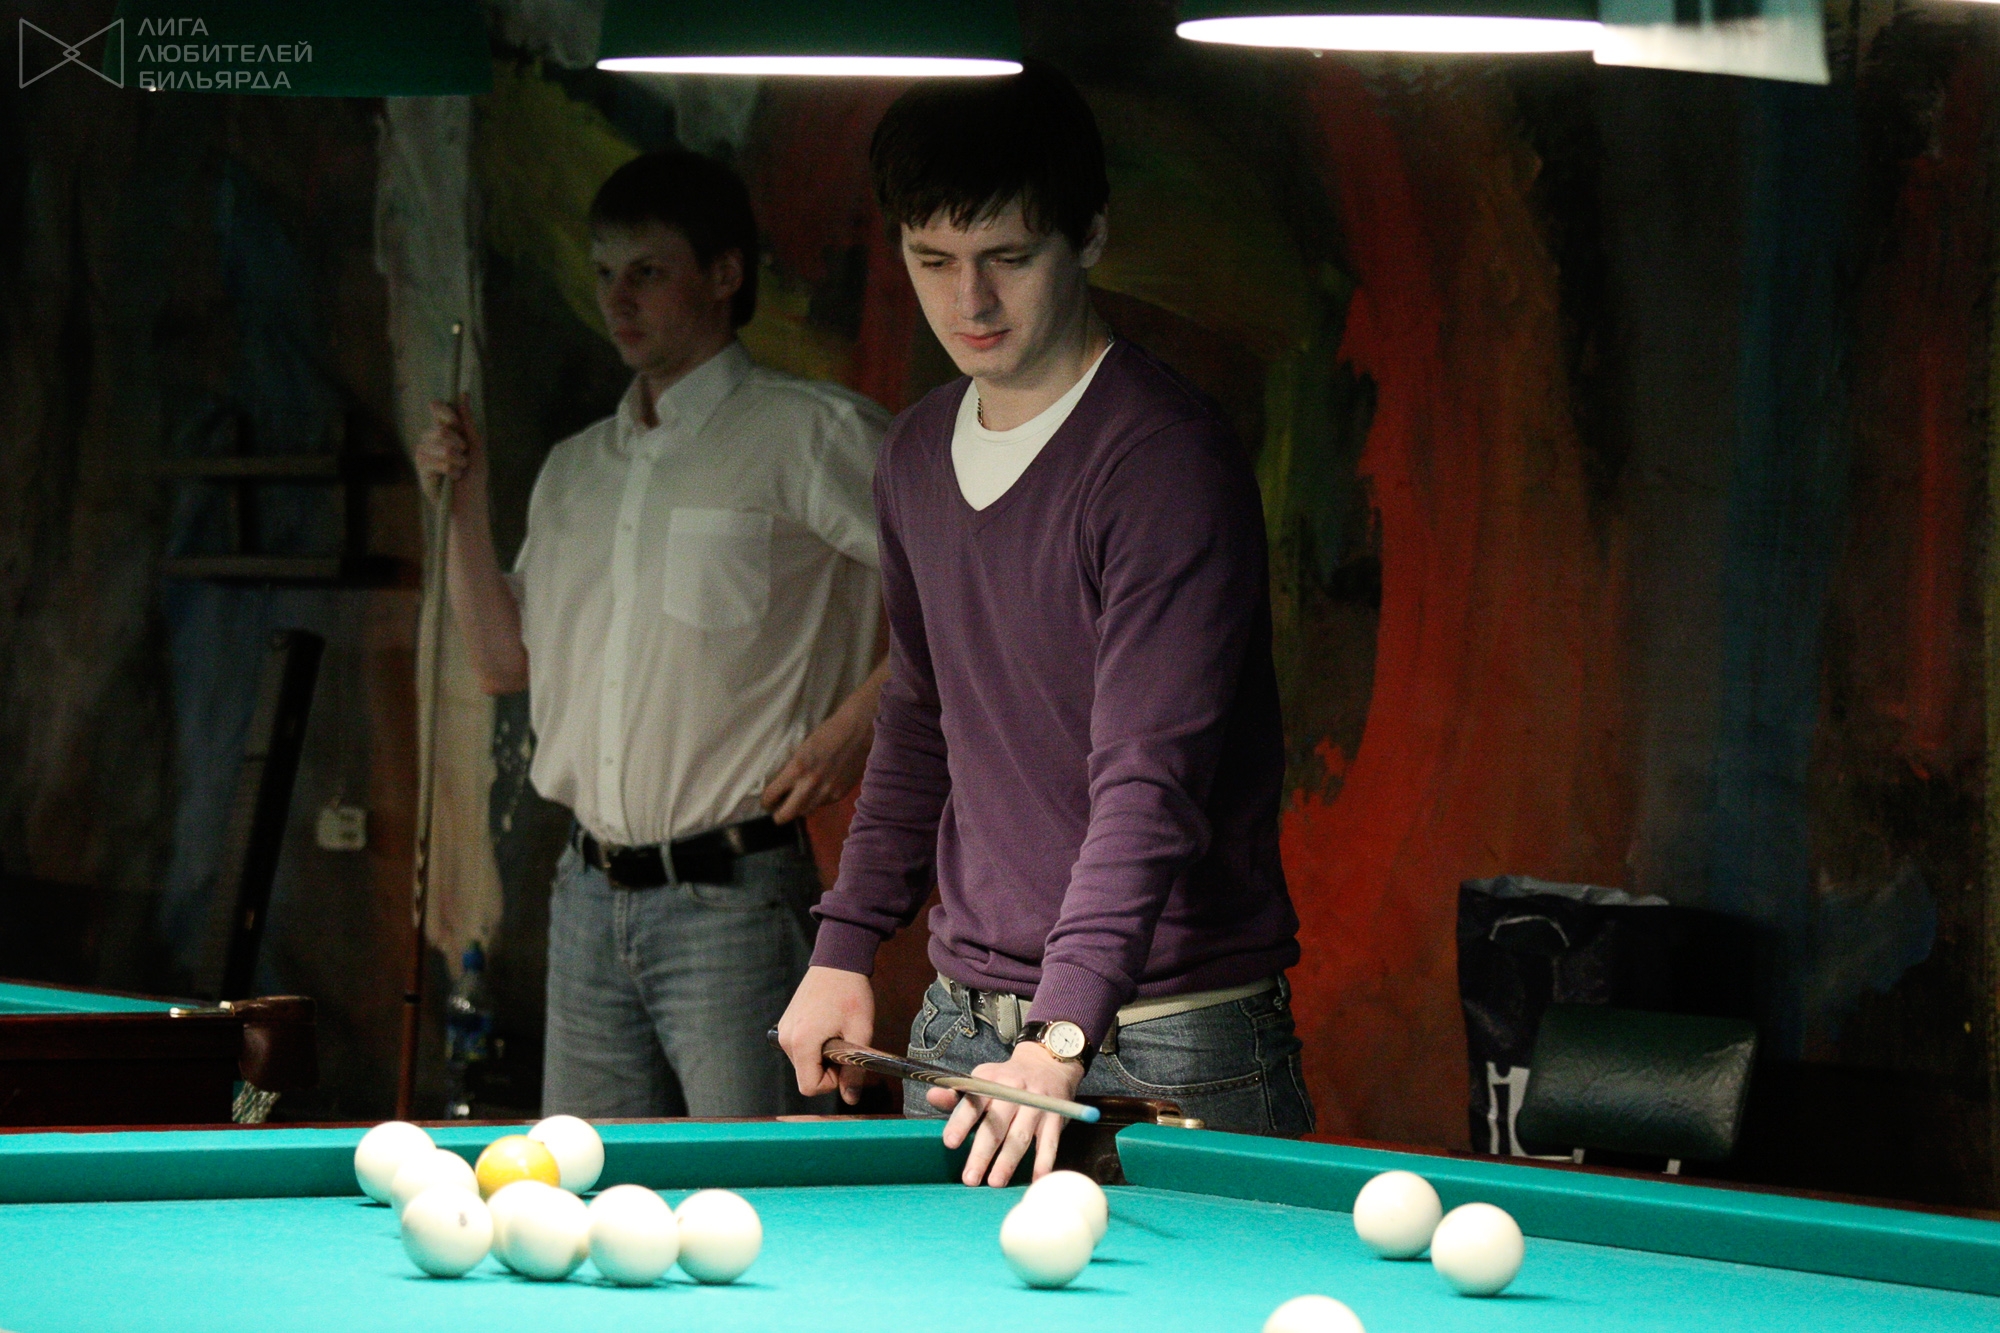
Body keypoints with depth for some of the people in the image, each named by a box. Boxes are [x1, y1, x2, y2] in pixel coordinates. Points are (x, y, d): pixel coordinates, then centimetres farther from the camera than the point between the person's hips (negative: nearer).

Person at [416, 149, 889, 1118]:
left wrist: (857, 721, -14)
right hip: (591, 893, 7)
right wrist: (466, 502, 9)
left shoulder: (813, 436, -4)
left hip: (732, 896, -7)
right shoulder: (575, 469, 17)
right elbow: (505, 663, 19)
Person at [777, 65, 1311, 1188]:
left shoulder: (1170, 455, -15)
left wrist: (1065, 1034, -33)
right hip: (963, 1015, 7)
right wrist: (845, 952, 16)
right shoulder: (917, 457, 11)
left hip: (1166, 1041, -7)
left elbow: (1151, 779, -24)